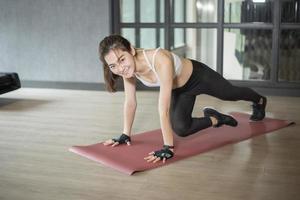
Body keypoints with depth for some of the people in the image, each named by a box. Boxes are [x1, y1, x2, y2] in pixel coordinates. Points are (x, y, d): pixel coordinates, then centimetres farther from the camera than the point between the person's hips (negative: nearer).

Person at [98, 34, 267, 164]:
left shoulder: (161, 60, -47)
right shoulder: (127, 67, -26)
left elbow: (164, 109, -48)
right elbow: (130, 102, -12)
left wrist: (168, 147, -46)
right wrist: (126, 134, -9)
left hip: (198, 76, -4)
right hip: (179, 89, 5)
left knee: (232, 94, 23)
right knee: (180, 129, -9)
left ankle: (260, 101, 59)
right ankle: (216, 119, 22)